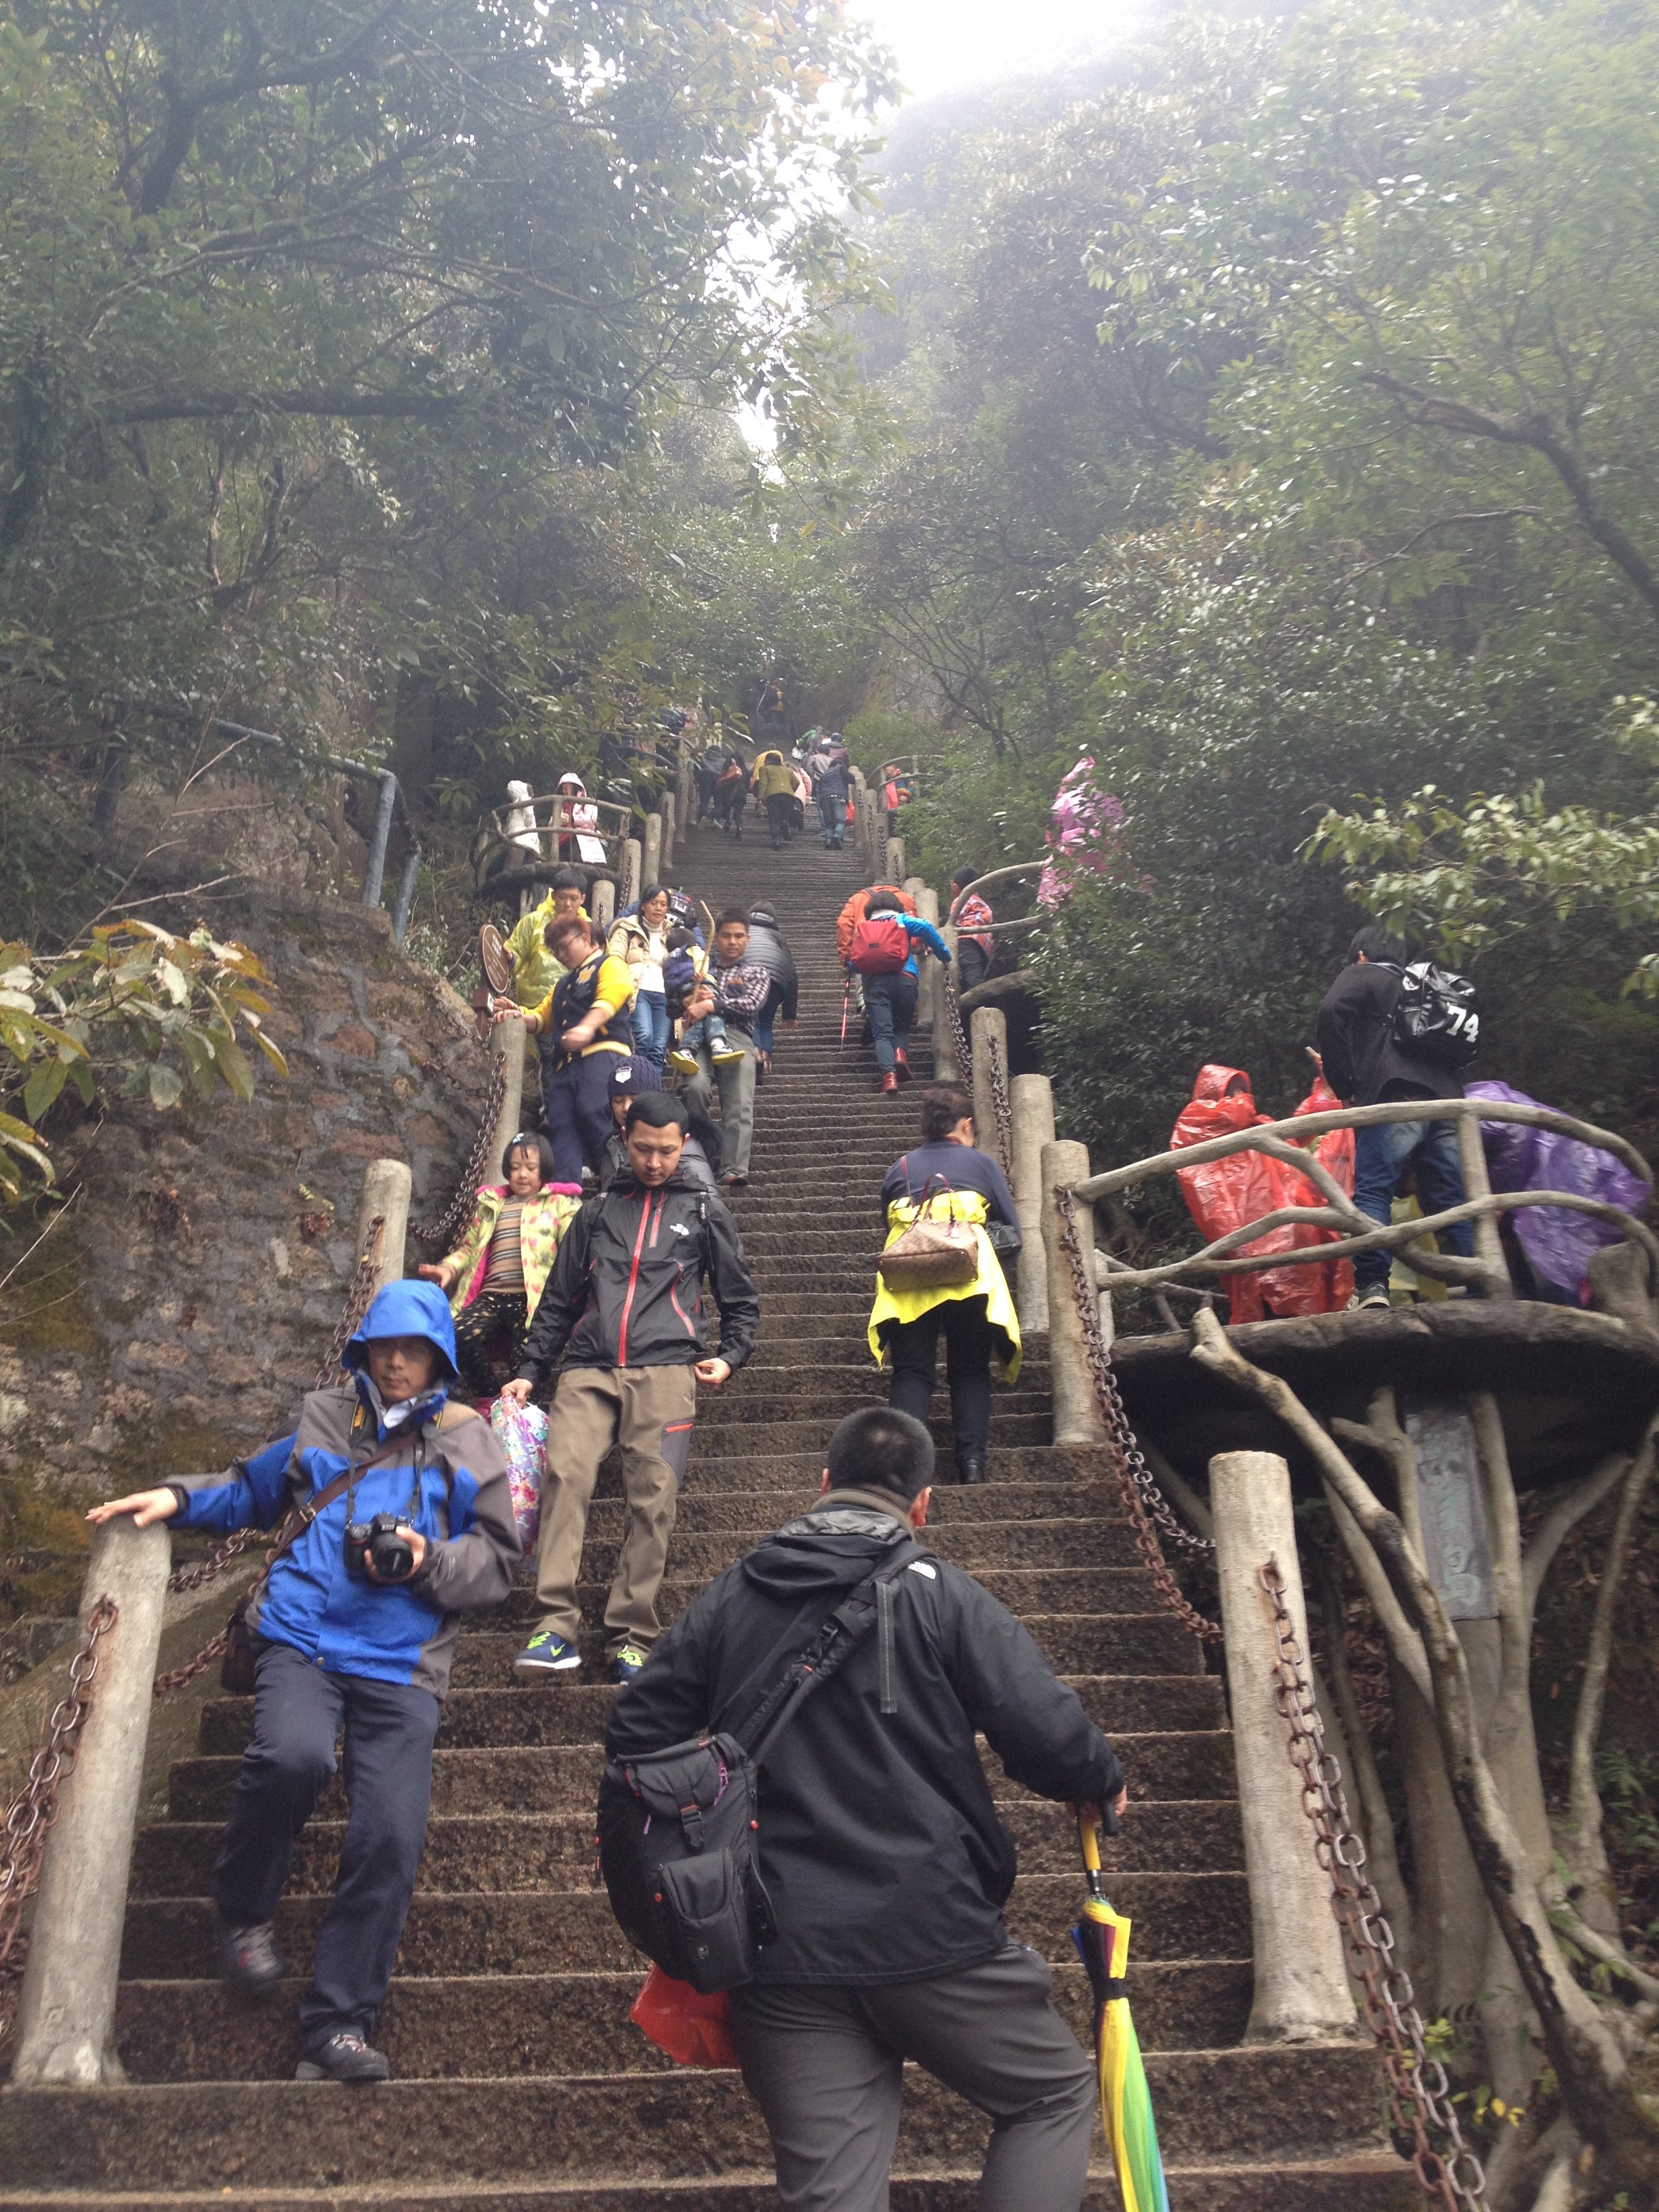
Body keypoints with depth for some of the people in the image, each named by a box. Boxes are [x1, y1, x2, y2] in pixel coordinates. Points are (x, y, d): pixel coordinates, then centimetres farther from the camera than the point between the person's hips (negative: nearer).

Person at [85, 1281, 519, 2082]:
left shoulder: (466, 1444, 10)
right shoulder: (322, 1419, 14)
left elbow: (497, 1559, 10)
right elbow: (252, 1490, 27)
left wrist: (428, 1561, -8)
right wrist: (178, 1498, 11)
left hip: (401, 1660, 0)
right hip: (304, 1635, 0)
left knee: (390, 1837, -10)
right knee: (293, 1756, -30)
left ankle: (336, 2026, 6)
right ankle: (241, 1907, 2)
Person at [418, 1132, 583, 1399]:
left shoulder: (559, 1203, 15)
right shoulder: (491, 1203, 27)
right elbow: (470, 1248, 31)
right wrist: (449, 1268, 9)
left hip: (533, 1300, -3)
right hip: (492, 1297, 4)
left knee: (524, 1360, -29)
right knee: (460, 1336, -27)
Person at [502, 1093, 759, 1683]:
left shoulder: (703, 1212, 18)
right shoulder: (597, 1212, 21)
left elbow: (740, 1301, 21)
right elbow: (558, 1301, 23)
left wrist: (728, 1358, 4)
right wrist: (529, 1373, 14)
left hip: (664, 1369, -1)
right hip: (588, 1370, 1)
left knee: (653, 1499, -10)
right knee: (565, 1475, -20)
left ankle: (631, 1639, -4)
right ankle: (556, 1627, -21)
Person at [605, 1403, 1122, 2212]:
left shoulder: (726, 1598, 7)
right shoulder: (941, 1593, -4)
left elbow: (636, 1737, 8)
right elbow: (1045, 1733, -12)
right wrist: (1101, 1783, 10)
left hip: (778, 1951, 4)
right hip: (928, 1931, -3)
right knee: (1056, 2092, 19)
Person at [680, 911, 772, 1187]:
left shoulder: (756, 972, 23)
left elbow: (751, 1005, 3)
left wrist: (711, 1004, -10)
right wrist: (693, 999, -1)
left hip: (737, 1038, 0)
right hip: (699, 1035, 1)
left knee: (739, 1107, -20)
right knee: (697, 1086, -30)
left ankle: (733, 1171, -32)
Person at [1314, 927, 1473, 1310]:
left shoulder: (1361, 976, 15)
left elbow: (1330, 1013, -6)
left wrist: (1344, 1084, 1)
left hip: (1395, 1098, -6)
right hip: (1447, 1099, 6)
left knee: (1372, 1190, -11)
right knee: (1449, 1198, 7)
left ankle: (1371, 1286, -25)